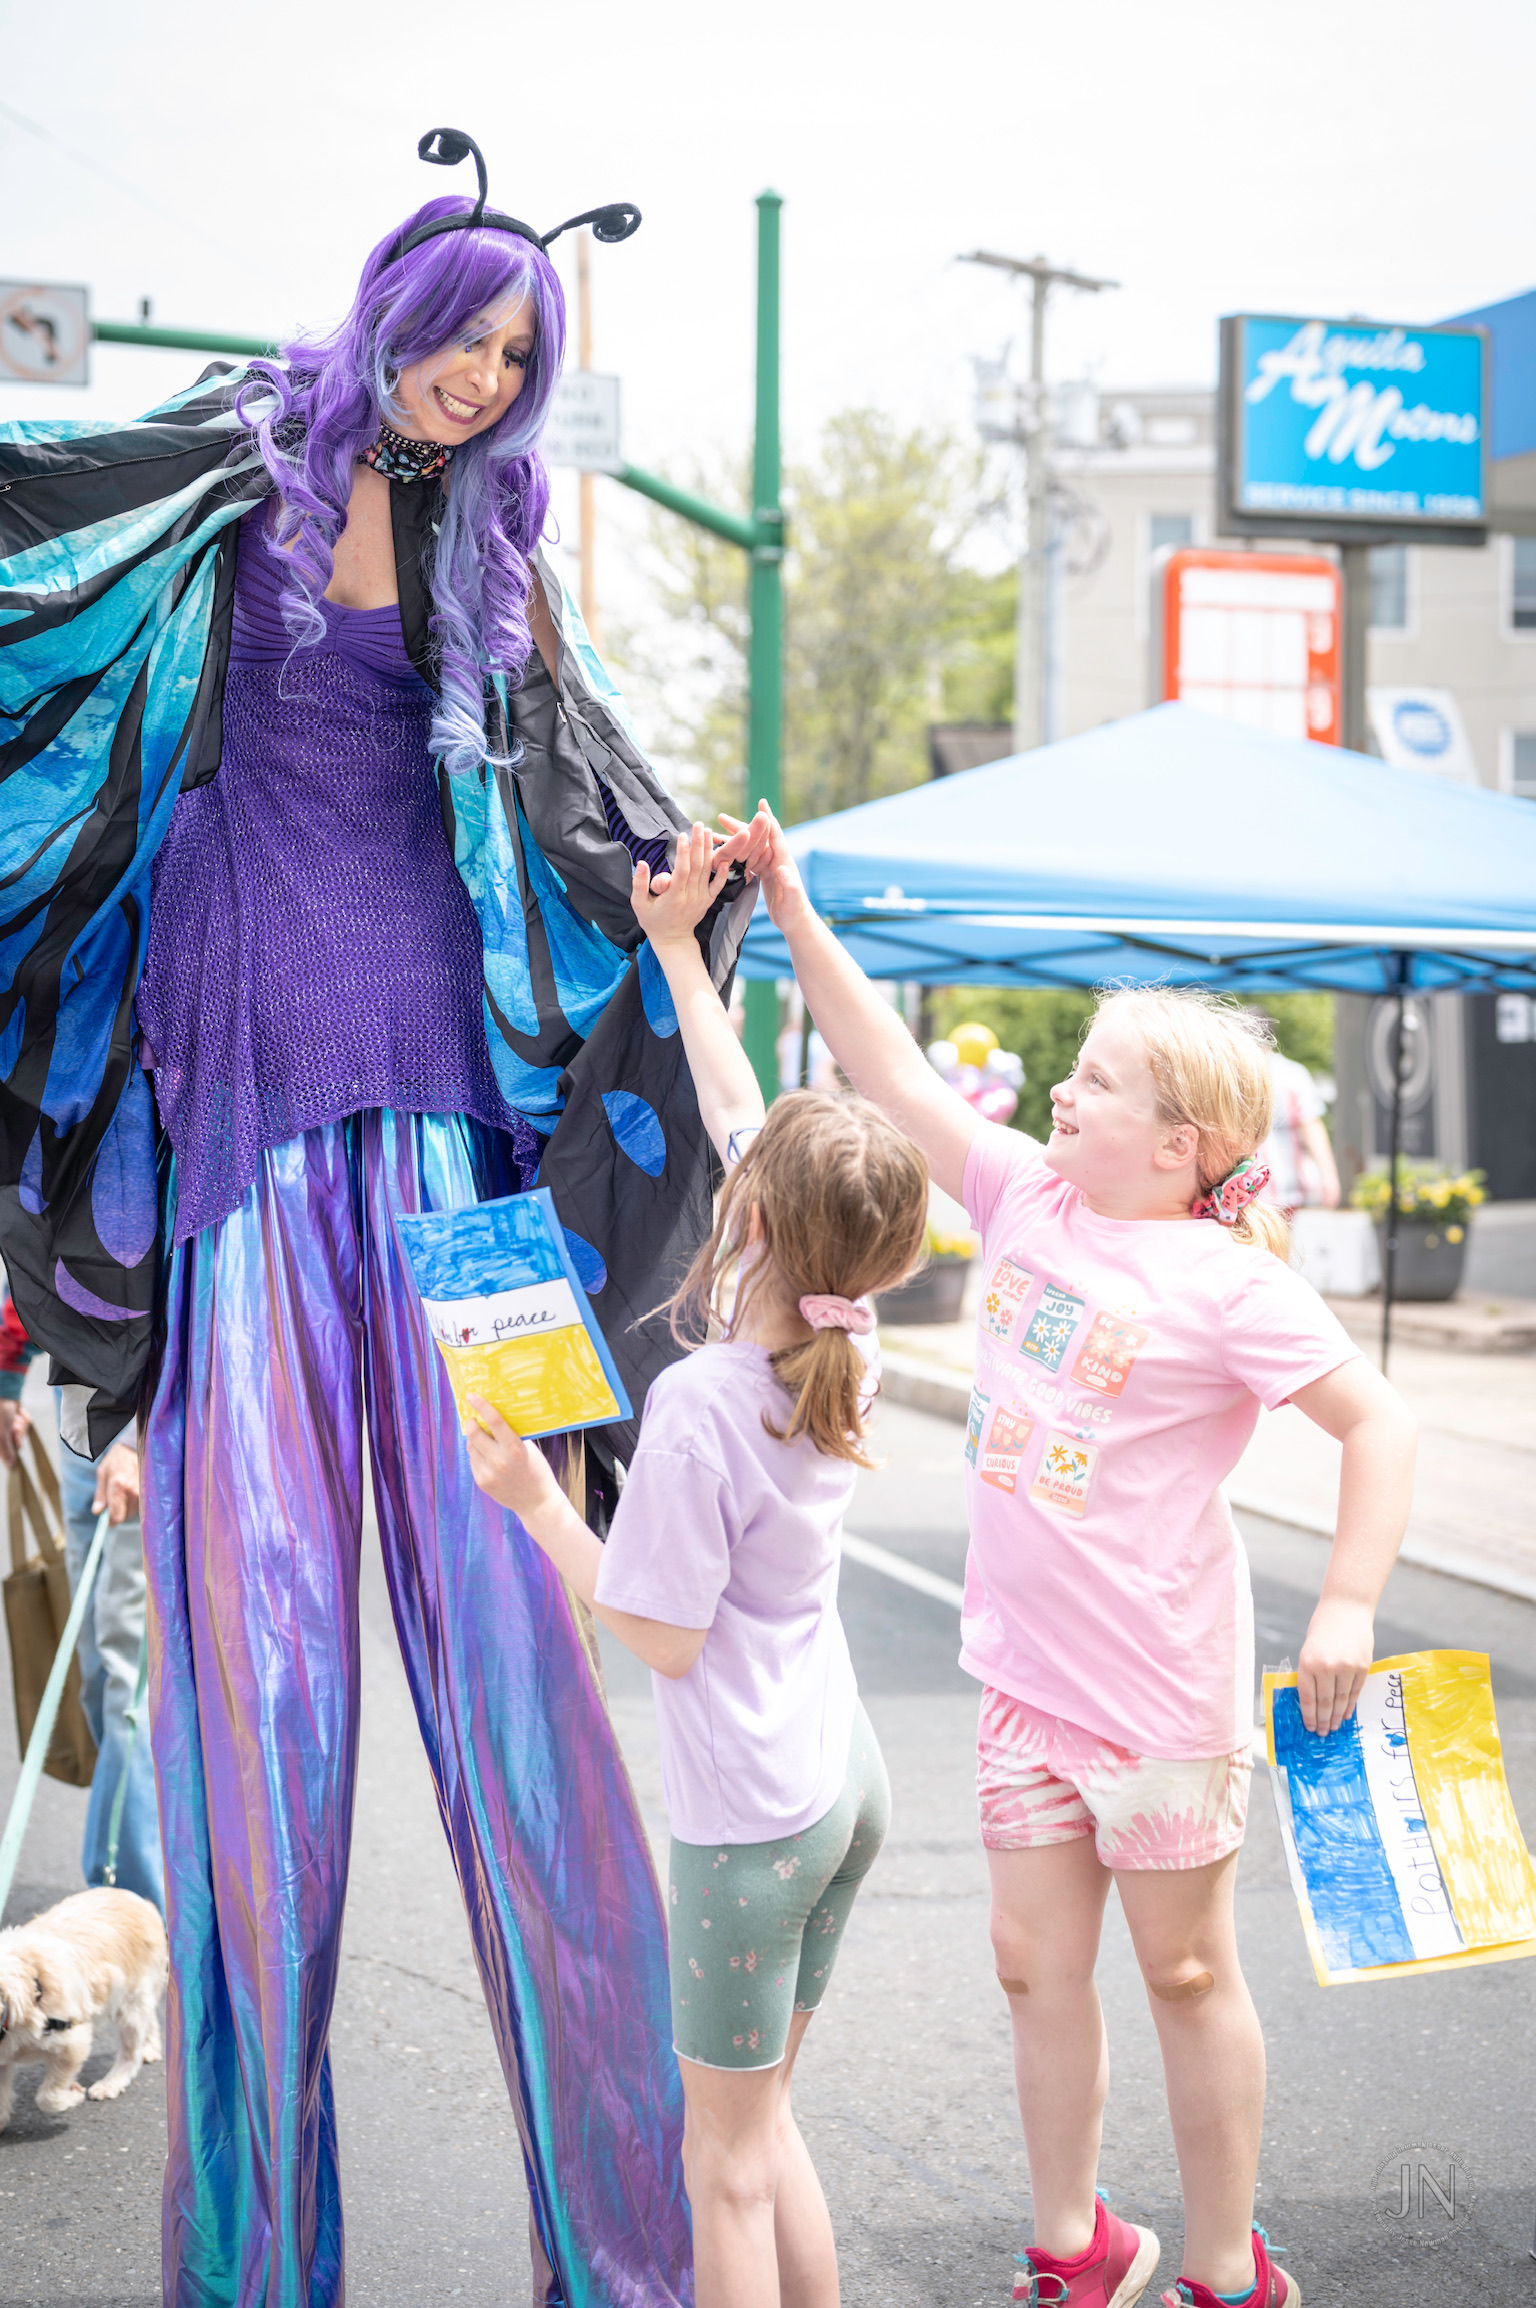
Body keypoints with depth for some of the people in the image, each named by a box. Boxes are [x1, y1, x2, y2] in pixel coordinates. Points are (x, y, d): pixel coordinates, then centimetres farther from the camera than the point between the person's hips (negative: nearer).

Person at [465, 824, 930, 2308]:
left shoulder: (697, 1406, -23)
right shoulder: (846, 1345, -2)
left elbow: (662, 1632, -16)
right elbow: (741, 1116, 9)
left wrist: (535, 1501, -8)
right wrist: (676, 947, 16)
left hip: (751, 1813, -7)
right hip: (846, 1778, 8)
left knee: (728, 2157, 6)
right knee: (762, 2119, 20)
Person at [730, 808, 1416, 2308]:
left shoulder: (1223, 1283, -15)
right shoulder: (1030, 1199, 2)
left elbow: (1376, 1422, -13)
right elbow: (897, 1082, 6)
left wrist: (1348, 1606, -19)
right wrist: (794, 916, 2)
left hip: (1162, 1687, -6)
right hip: (1024, 1670, 6)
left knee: (1185, 1972, 8)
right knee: (1037, 1964, 12)